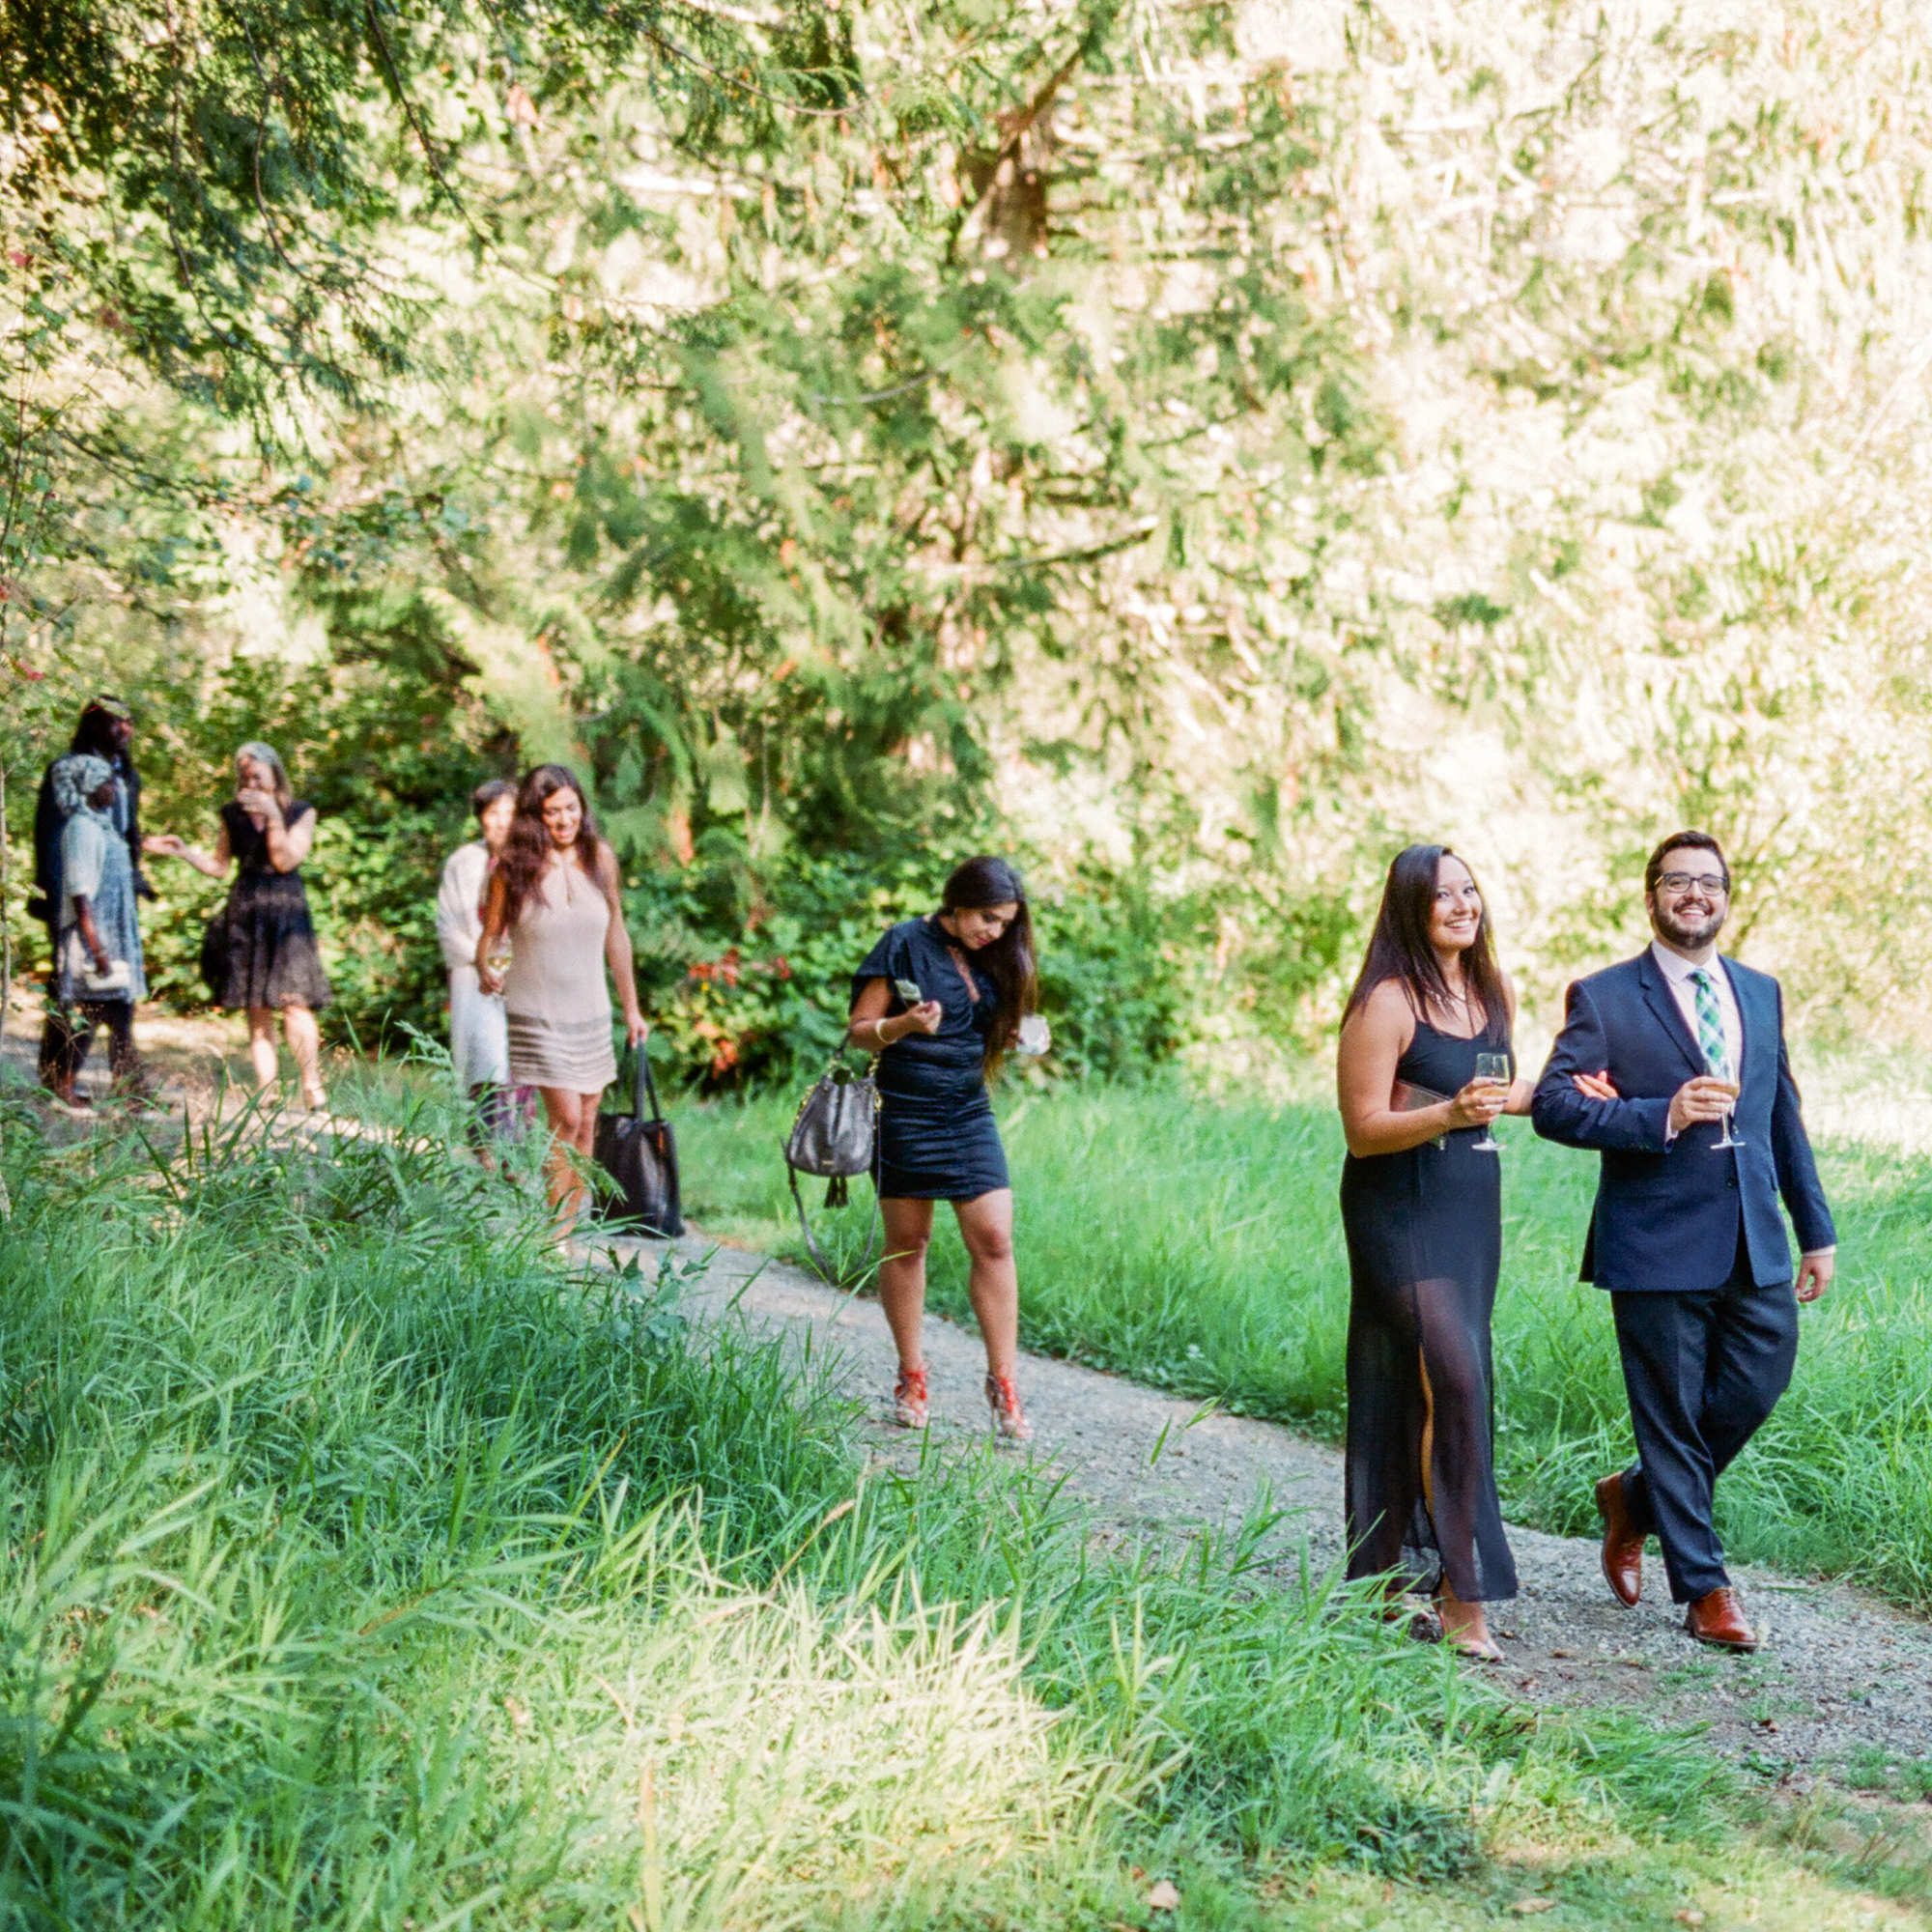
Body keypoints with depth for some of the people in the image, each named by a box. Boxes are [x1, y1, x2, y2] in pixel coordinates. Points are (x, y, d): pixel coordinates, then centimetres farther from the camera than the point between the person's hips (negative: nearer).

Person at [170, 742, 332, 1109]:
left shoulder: (301, 813, 4)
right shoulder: (233, 814, 12)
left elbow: (285, 861, -7)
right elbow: (219, 866, 15)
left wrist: (273, 816, -14)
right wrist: (183, 849, 3)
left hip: (287, 914, -3)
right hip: (244, 914, 3)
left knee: (293, 1000, -15)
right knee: (256, 1010, 1)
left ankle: (312, 1084, -9)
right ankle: (265, 1089, 3)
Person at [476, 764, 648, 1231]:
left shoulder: (599, 859, 2)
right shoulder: (513, 868, -7)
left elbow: (615, 935, 10)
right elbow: (489, 933, -1)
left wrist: (632, 1008, 14)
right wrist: (484, 969, -24)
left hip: (590, 1013, 4)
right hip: (536, 1015, -4)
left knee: (586, 1122, 6)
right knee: (566, 1118, -12)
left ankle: (573, 1219, 18)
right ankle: (554, 1229, -1)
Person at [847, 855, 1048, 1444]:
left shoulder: (990, 958, 11)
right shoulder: (906, 944, -6)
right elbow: (859, 1030, -6)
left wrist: (1020, 1037, 2)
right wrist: (906, 1024, -25)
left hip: (969, 1111, 5)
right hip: (905, 1112, -5)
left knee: (994, 1240, -5)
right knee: (907, 1243, 4)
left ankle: (1003, 1383, -1)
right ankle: (911, 1377, 16)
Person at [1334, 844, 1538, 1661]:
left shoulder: (1494, 992, 10)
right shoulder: (1387, 1003, -14)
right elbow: (1363, 1129, -15)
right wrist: (1450, 1114, -29)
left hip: (1473, 1204, 8)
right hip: (1400, 1207, -8)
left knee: (1446, 1384, 11)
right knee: (1451, 1376, -16)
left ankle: (1407, 1567, 22)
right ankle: (1461, 1592, -12)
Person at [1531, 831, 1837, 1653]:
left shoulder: (1761, 992, 15)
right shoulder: (1603, 997, -2)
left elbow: (1784, 1117, 18)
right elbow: (1553, 1104, -11)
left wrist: (1817, 1229, 15)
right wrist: (1663, 1117, -22)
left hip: (1756, 1245, 5)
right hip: (1658, 1245, -5)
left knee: (1757, 1387, 4)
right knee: (1672, 1419, 2)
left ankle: (1634, 1499, 29)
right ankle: (1703, 1588, 15)